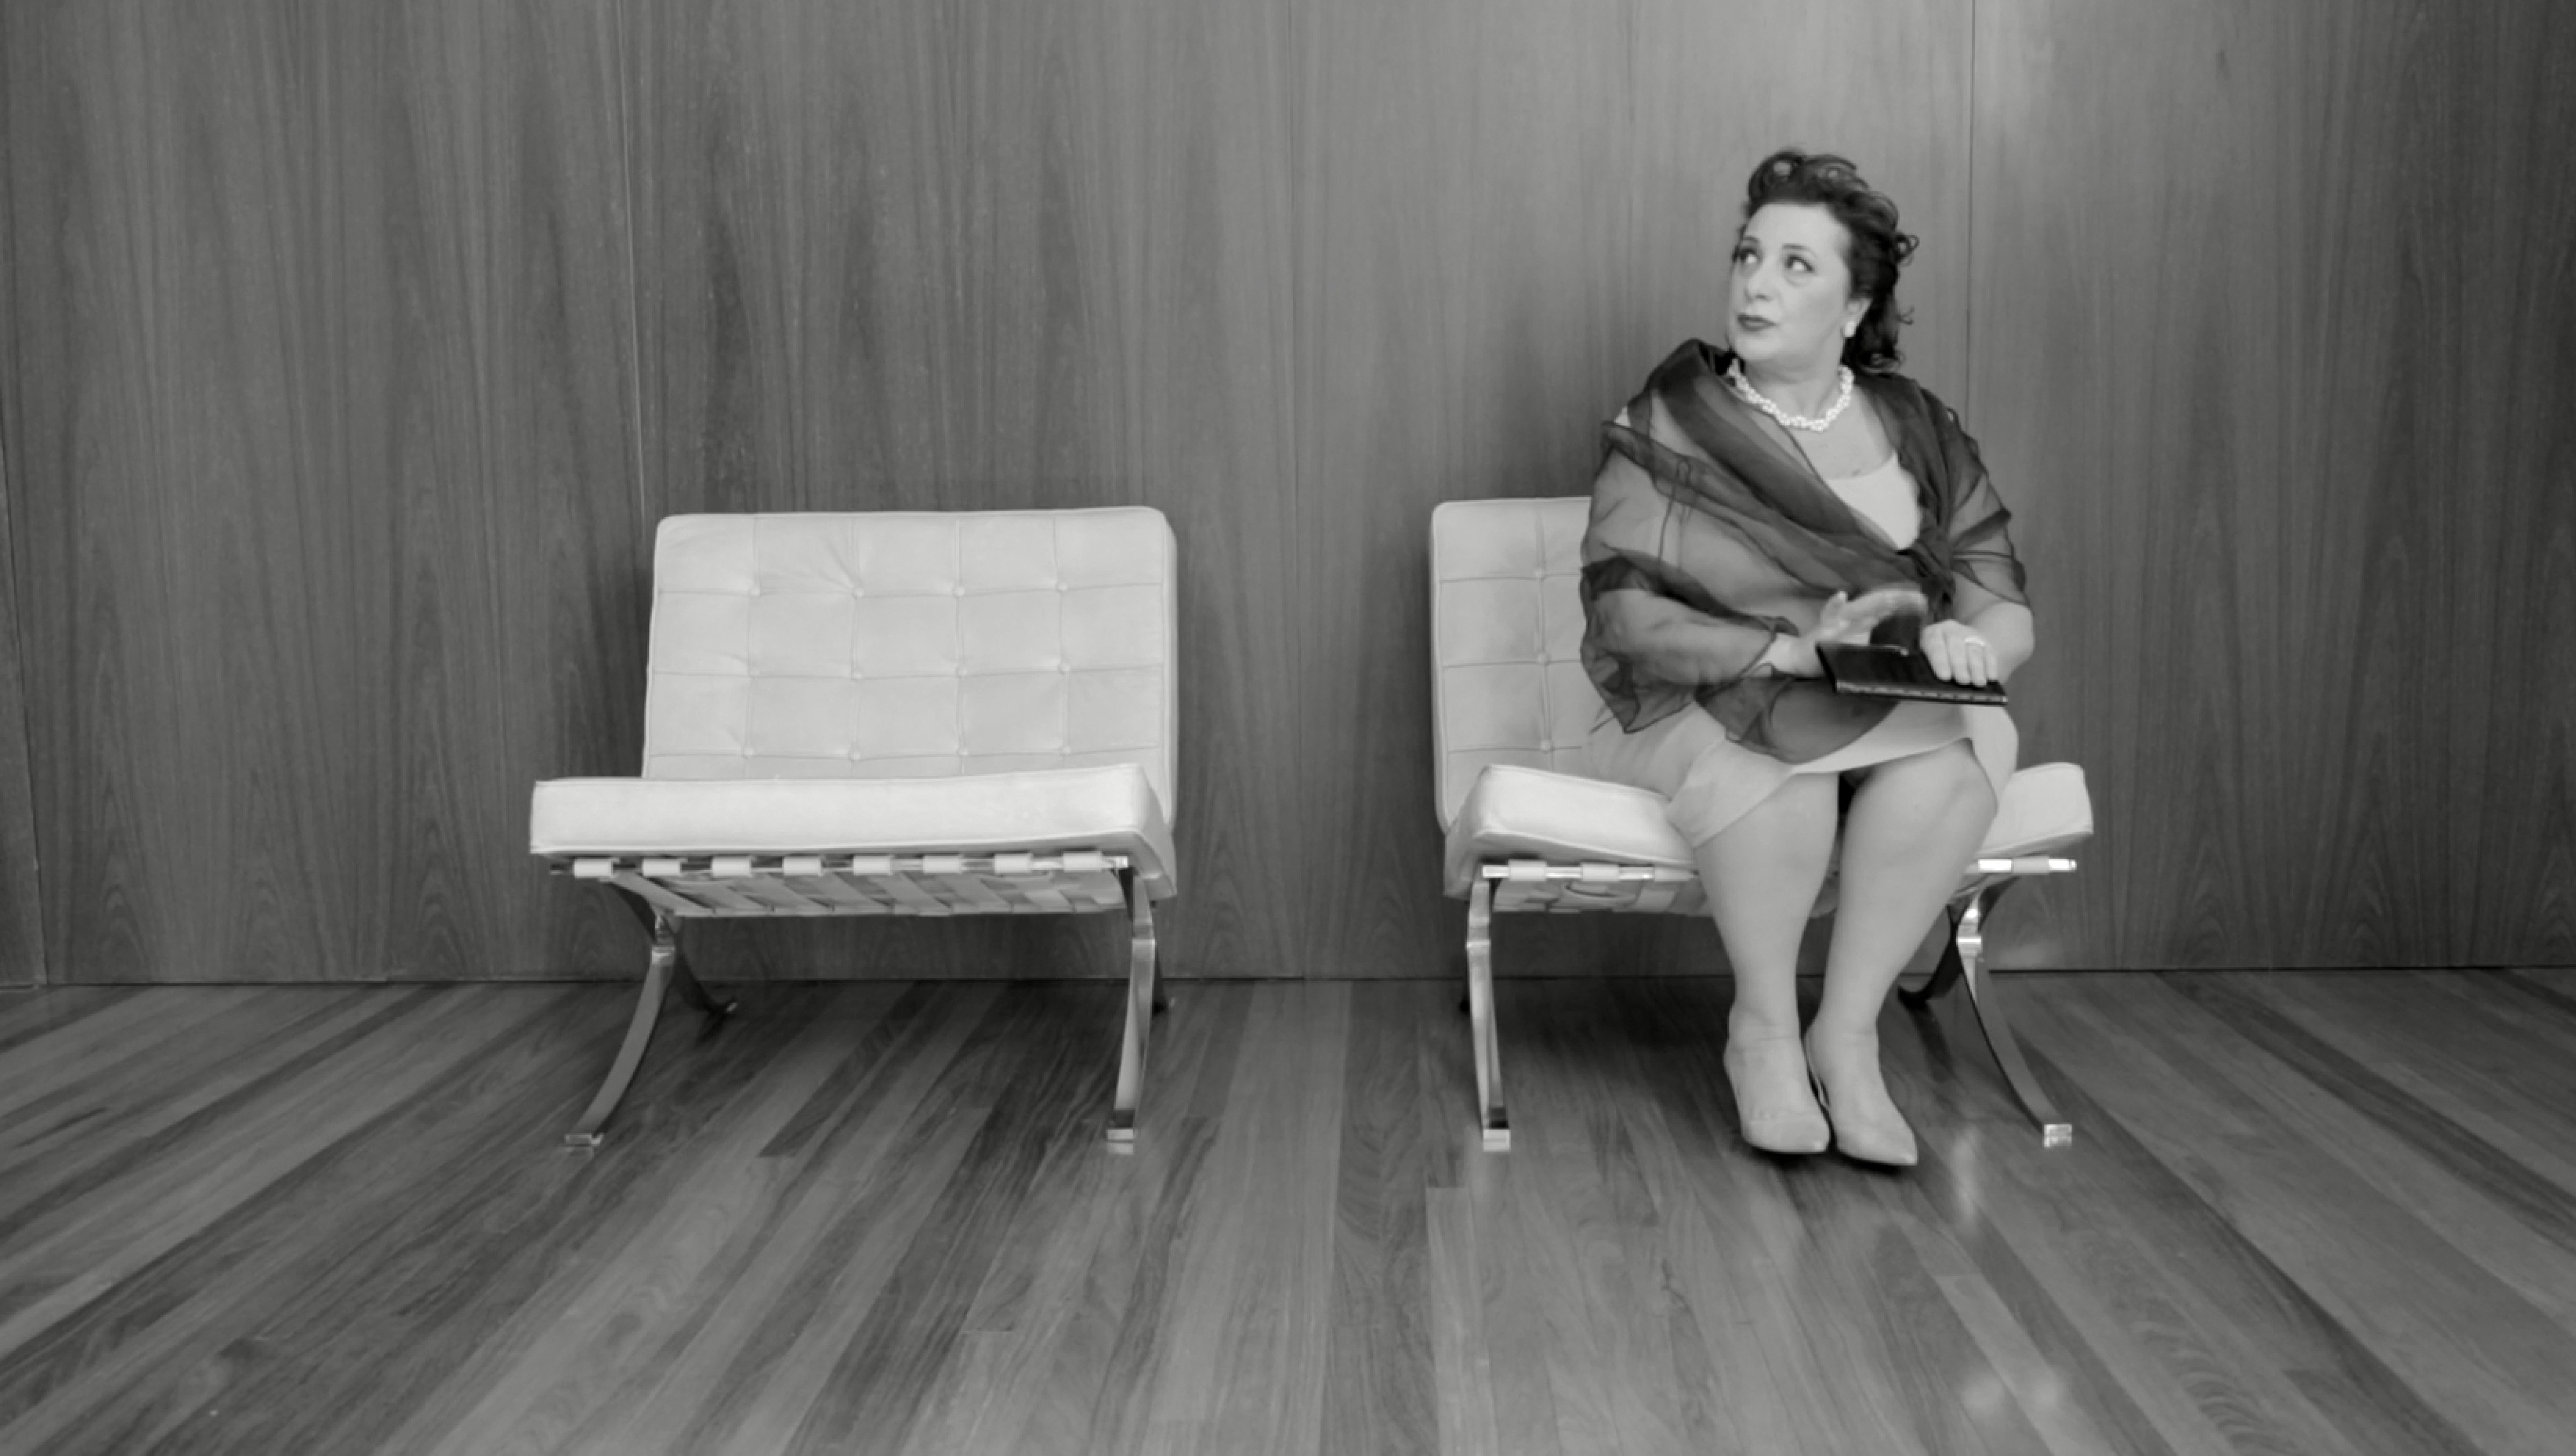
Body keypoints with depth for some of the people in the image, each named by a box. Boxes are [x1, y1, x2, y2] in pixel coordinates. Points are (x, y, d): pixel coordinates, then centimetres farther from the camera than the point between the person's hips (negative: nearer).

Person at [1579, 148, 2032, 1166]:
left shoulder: (1918, 432, 7)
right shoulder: (1665, 426, -1)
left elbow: (2008, 615, 2)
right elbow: (1622, 618, -12)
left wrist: (1968, 642, -23)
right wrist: (1790, 649, -25)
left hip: (1891, 727, 3)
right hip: (1692, 720, -2)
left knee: (1978, 733, -29)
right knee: (1762, 743, -36)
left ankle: (1847, 1032, -20)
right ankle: (1763, 1027, -15)